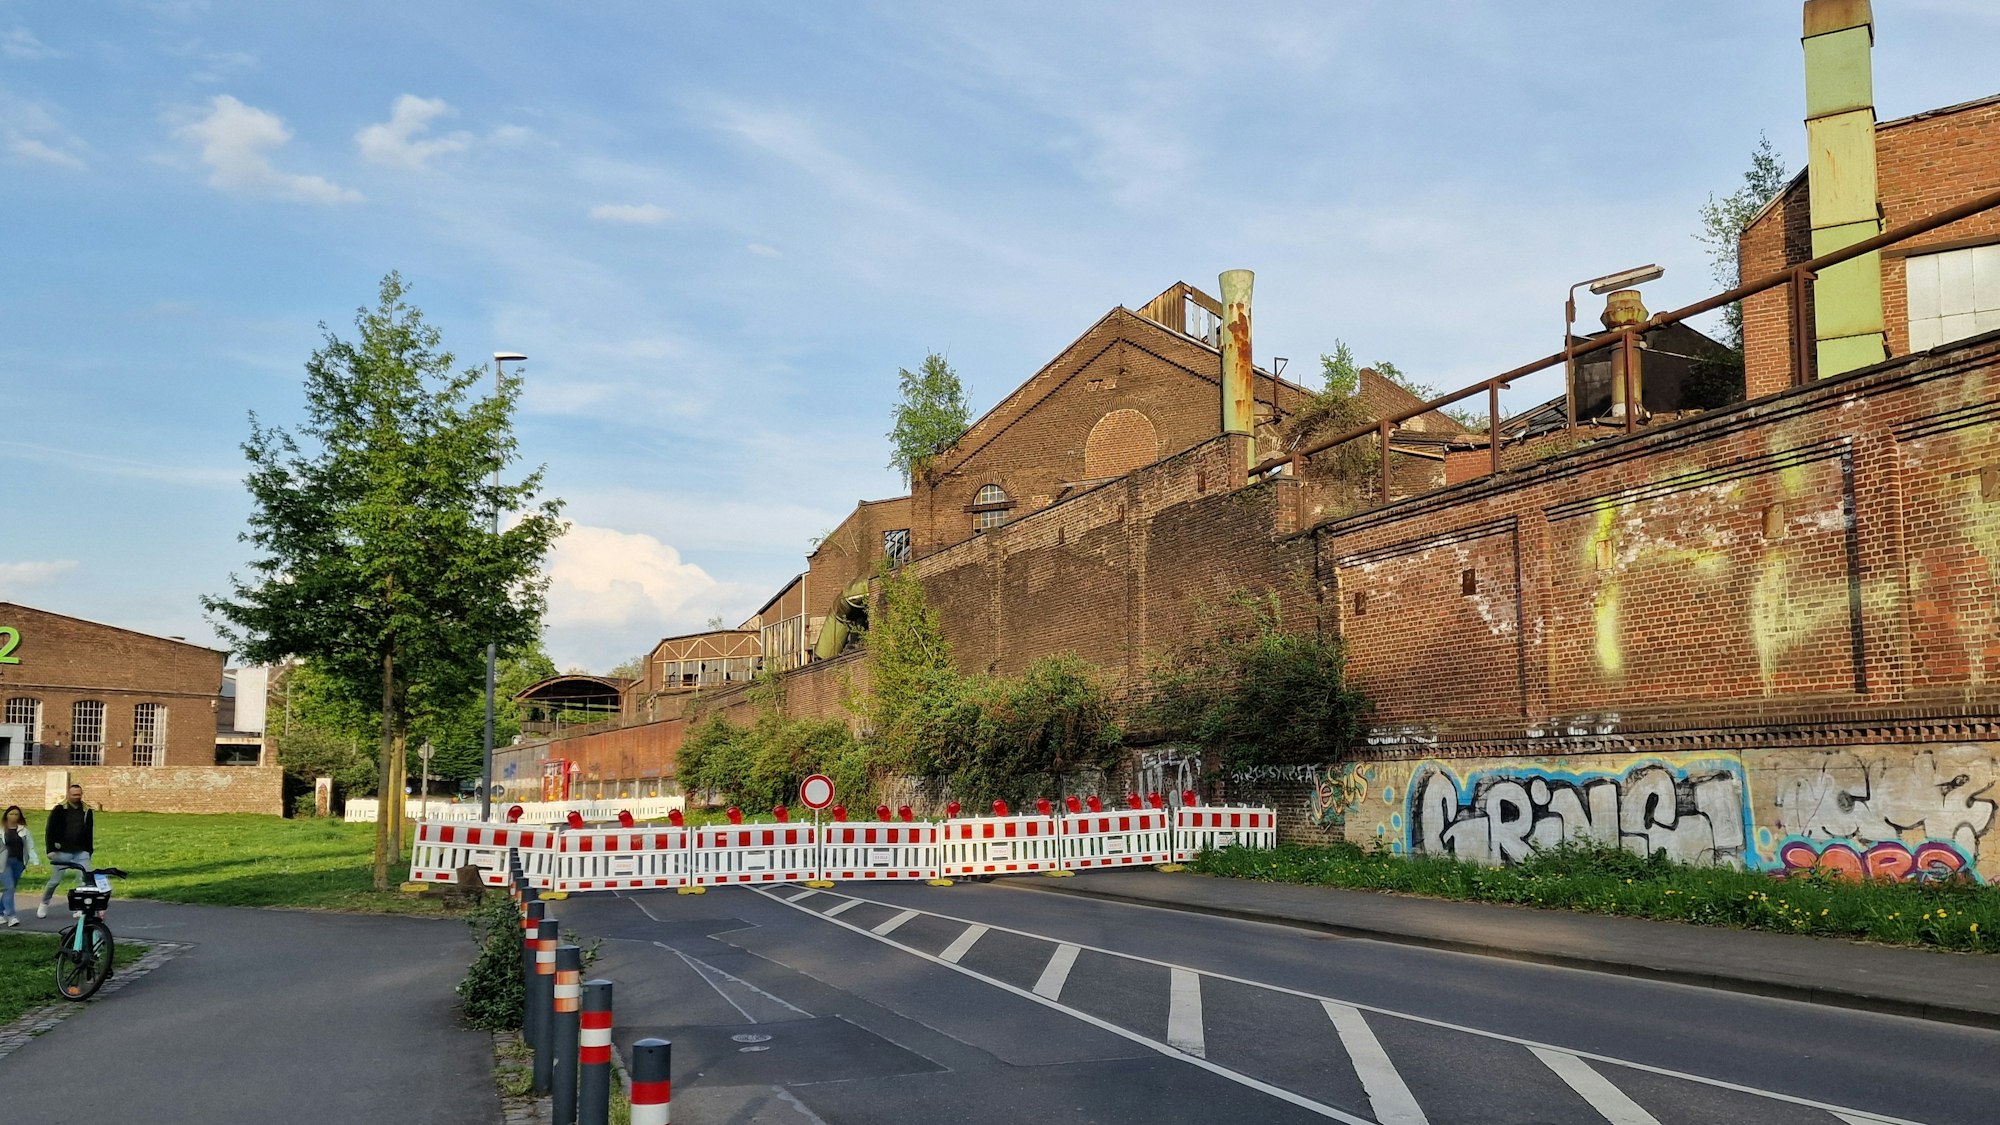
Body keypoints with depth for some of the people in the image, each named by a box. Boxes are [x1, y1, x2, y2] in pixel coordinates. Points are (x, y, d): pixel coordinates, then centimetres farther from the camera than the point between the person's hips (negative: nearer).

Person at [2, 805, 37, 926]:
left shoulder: (24, 831, 8)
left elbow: (30, 847, 5)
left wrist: (34, 861, -5)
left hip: (18, 863, 3)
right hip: (4, 863, -3)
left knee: (10, 888, 8)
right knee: (9, 887, -12)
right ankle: (10, 916, -13)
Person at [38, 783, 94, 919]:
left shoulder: (87, 811, 8)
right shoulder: (59, 810, -3)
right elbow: (50, 830, -3)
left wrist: (89, 851, 14)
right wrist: (51, 849, -10)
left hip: (81, 852, 3)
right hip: (62, 852, -2)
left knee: (85, 880, -8)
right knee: (55, 880, 4)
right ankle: (44, 904, 26)